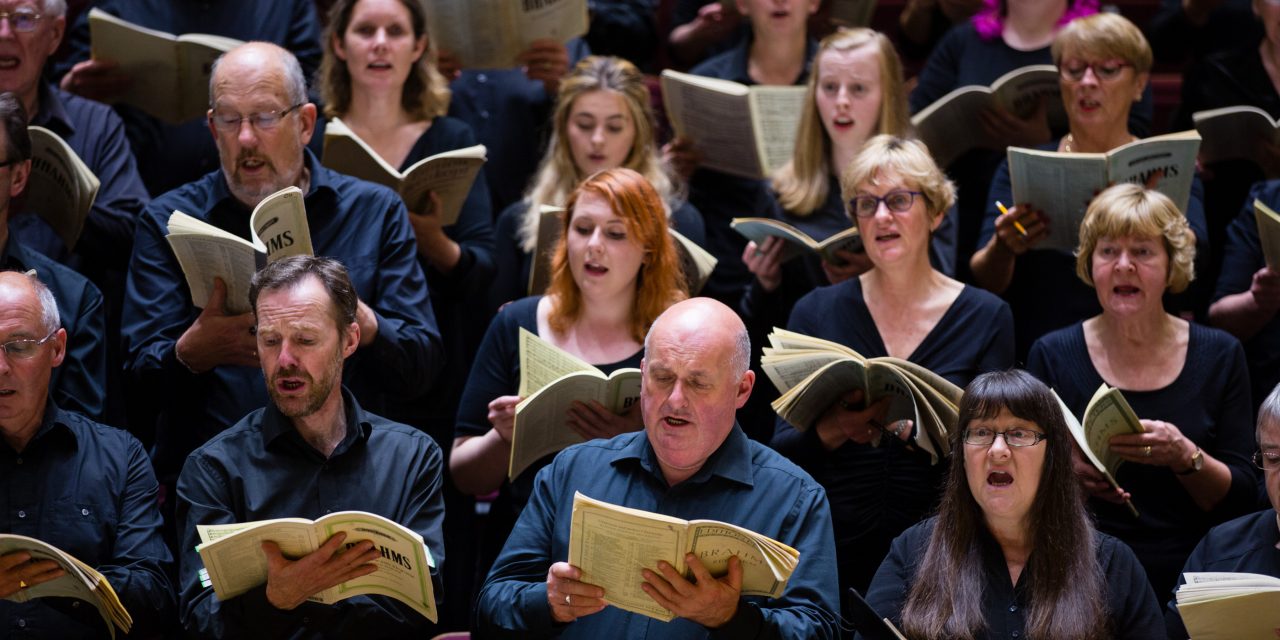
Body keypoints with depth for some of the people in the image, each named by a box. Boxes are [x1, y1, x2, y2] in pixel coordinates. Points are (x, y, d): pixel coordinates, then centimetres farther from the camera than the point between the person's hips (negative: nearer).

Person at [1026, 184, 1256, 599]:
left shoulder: (1219, 356, 8)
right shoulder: (1053, 355, 6)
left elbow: (1241, 498, 4)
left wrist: (1186, 458, -16)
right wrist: (1066, 474, -17)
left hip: (1188, 581, 1)